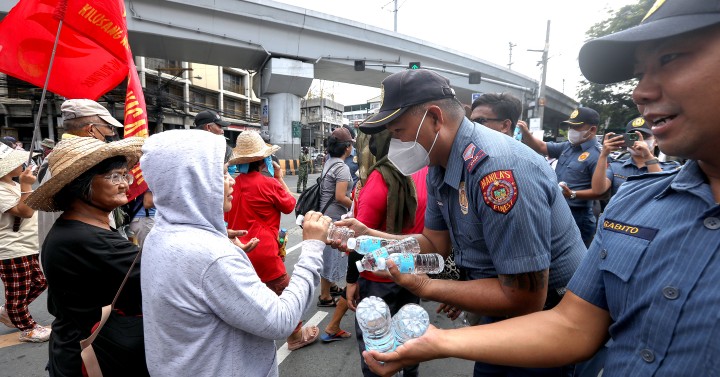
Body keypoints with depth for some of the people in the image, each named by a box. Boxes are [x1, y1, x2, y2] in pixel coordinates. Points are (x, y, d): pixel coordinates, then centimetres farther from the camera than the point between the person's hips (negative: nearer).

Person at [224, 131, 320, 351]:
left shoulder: (232, 184, 0)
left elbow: (228, 217, 11)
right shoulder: (269, 184, -15)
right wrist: (280, 178, 8)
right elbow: (290, 205, 2)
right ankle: (296, 336, 26)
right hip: (262, 251, -6)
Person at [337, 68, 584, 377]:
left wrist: (426, 288, -26)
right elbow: (436, 244, 2)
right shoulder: (440, 166, -3)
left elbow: (525, 299, -31)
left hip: (547, 315, -7)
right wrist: (367, 236, -10)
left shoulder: (498, 169, -33)